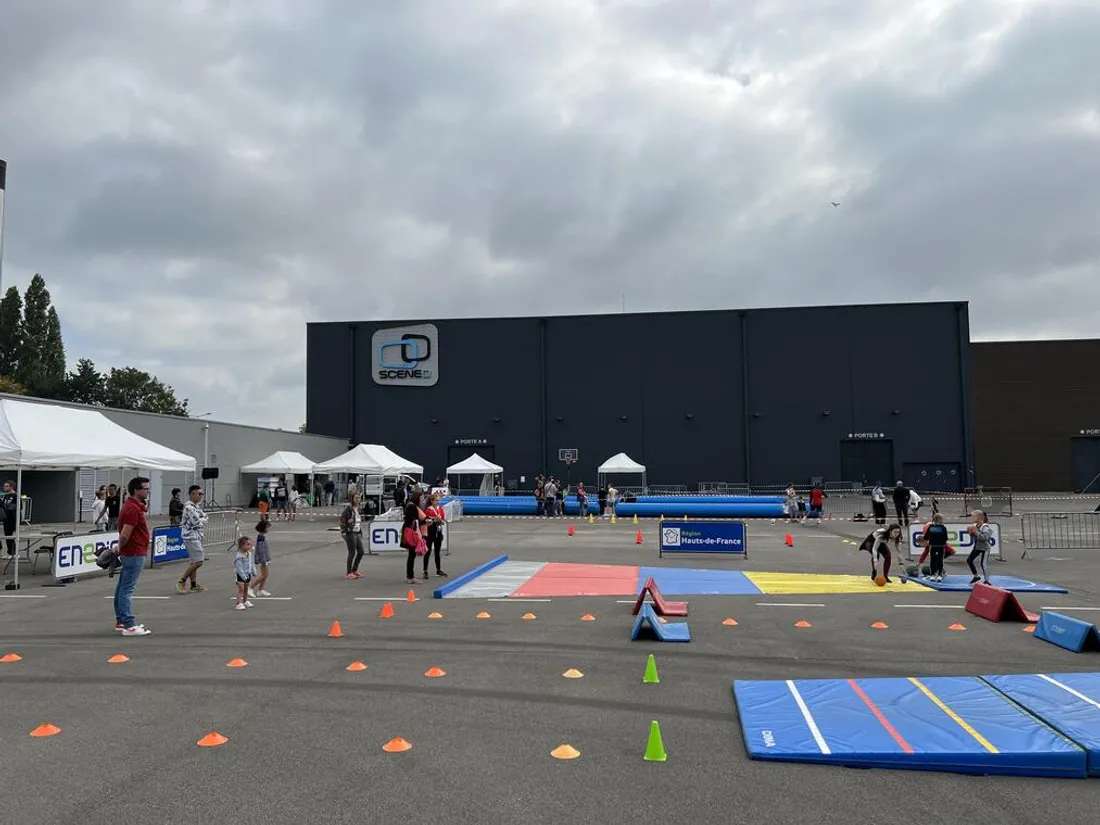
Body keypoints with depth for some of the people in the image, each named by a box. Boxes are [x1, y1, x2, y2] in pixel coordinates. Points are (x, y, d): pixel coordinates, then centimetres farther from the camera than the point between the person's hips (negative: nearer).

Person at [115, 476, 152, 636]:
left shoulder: (134, 506, 13)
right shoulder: (133, 509, -20)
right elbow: (125, 535, -23)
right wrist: (120, 549, -6)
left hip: (130, 553, 11)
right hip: (134, 554, -11)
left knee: (122, 588, 15)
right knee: (127, 589, -8)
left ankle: (121, 621, 24)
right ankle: (129, 626, -7)